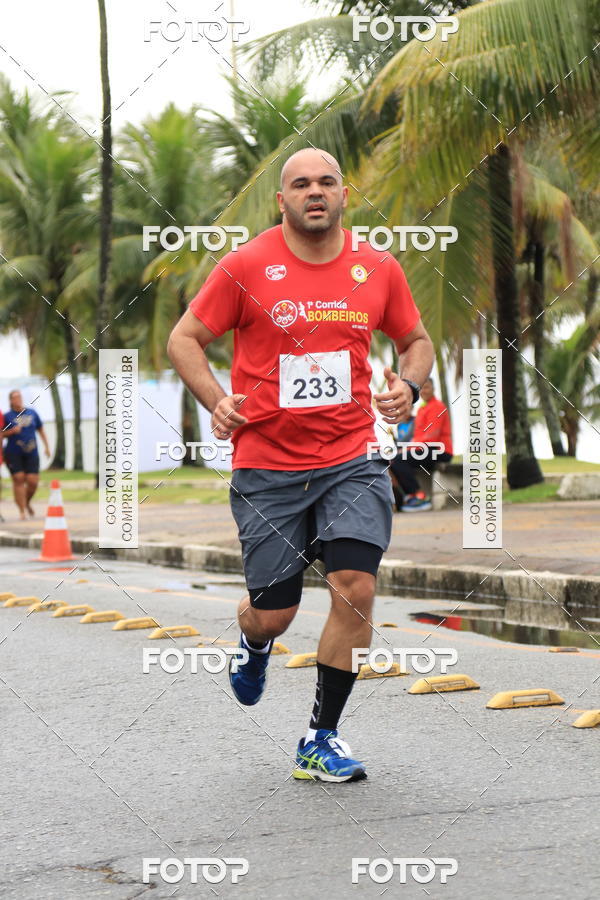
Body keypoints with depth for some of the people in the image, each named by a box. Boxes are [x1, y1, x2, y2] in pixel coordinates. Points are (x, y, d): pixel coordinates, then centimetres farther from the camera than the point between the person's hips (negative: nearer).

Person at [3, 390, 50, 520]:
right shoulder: (7, 416, 0)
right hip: (13, 454, -2)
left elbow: (41, 430, 17)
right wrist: (12, 431, -15)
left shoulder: (32, 413, 9)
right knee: (18, 480, -7)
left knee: (33, 481, -3)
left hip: (31, 453, 3)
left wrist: (46, 446, 11)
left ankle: (27, 503, 25)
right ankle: (22, 510, -1)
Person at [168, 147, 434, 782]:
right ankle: (254, 643, 44)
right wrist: (216, 401, -12)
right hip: (266, 468, -1)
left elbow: (416, 340, 19)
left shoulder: (378, 270, 3)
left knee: (355, 588, -14)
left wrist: (408, 385, -3)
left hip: (351, 461, 2)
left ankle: (321, 741, 3)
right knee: (274, 613, 2)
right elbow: (184, 338, 3)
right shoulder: (246, 267, -4)